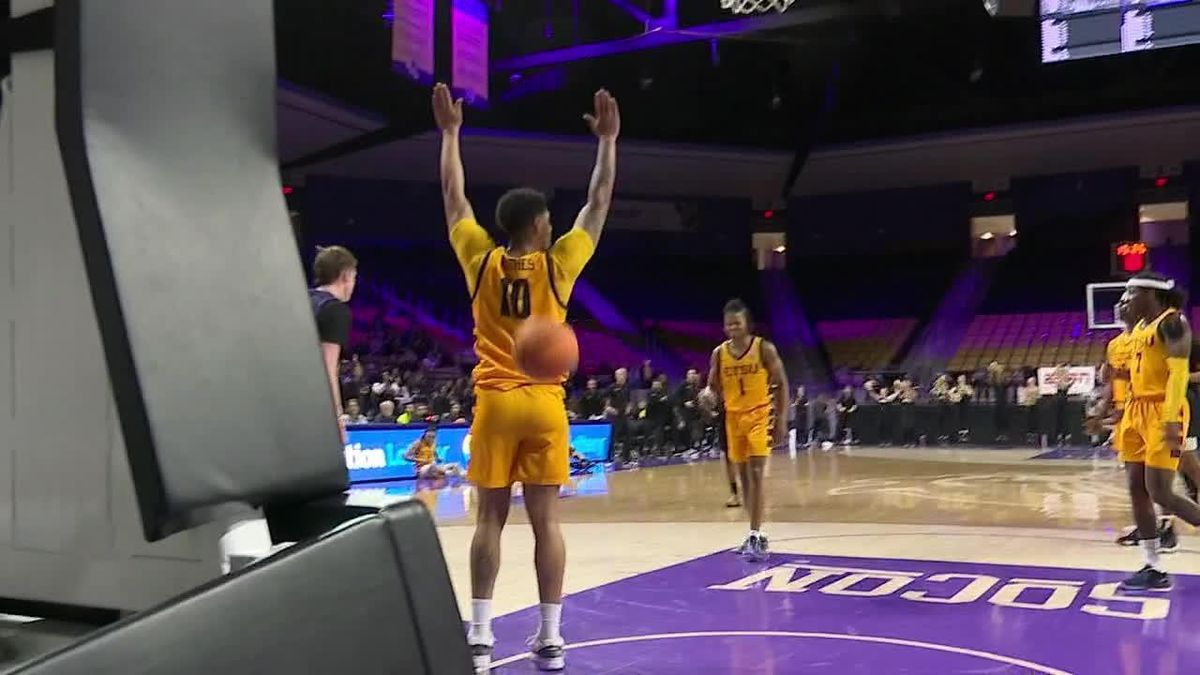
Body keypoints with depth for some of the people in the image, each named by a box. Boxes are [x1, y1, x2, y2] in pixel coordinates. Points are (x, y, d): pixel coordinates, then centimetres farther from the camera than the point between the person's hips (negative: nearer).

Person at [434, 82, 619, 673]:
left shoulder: (481, 262, 0)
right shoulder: (557, 265, -4)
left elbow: (454, 196, 11)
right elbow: (599, 203, 5)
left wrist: (450, 131, 21)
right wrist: (607, 140, 14)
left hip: (494, 403, 1)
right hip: (544, 404, -1)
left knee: (490, 519, 5)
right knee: (546, 521, 1)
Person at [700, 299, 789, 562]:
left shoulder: (765, 349, -9)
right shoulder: (719, 353, 1)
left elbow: (781, 385, -4)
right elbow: (714, 388, 8)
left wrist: (781, 421, -9)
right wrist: (709, 394, -17)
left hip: (759, 415, -4)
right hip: (734, 417, 5)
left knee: (756, 474, -13)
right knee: (744, 476, 9)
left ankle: (754, 536, -14)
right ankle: (756, 533, 21)